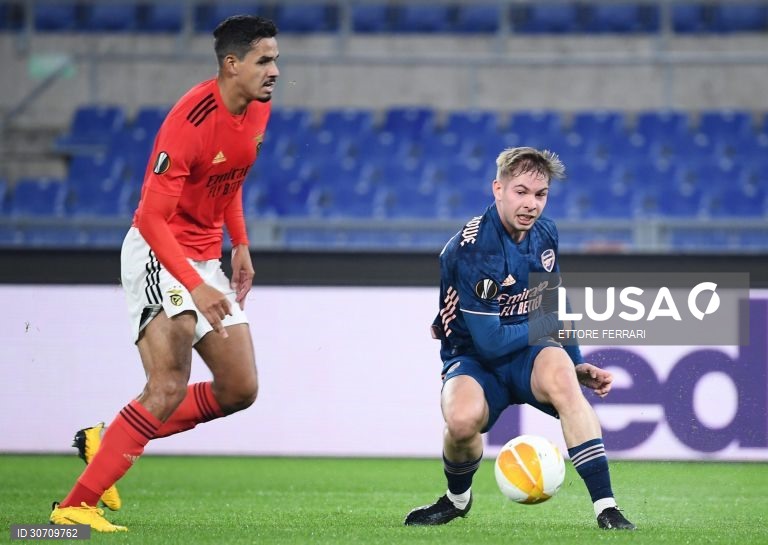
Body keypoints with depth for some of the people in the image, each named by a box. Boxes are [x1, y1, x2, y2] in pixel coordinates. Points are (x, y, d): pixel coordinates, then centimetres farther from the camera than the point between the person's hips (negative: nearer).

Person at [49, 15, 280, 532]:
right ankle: (75, 506, -20)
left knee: (240, 389, 6)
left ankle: (108, 441, 16)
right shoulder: (191, 120, -24)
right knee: (170, 387, -23)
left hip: (205, 261, 9)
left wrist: (240, 246, 14)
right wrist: (196, 288, -33)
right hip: (158, 255, -9)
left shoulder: (258, 110, 2)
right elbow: (151, 217, -26)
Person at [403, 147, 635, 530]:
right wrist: (553, 325, -9)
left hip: (530, 354, 4)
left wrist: (578, 365, 12)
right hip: (475, 358, -4)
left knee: (559, 371, -33)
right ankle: (457, 498, 0)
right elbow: (489, 341, -21)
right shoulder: (471, 250, -21)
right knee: (462, 420, -37)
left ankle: (605, 507, -34)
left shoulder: (545, 234, 2)